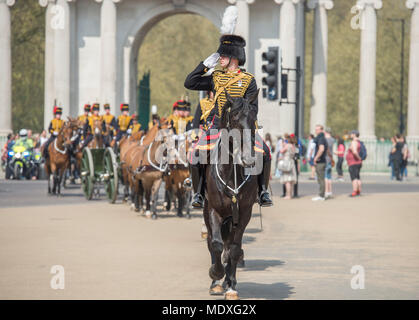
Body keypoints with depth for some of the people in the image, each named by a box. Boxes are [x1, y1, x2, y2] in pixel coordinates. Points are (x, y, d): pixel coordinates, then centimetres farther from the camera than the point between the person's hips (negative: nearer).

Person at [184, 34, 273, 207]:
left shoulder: (248, 80, 3)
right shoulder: (215, 78, 11)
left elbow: (252, 108, 0)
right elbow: (189, 83, 11)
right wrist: (205, 65, 5)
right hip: (218, 126, 2)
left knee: (264, 152, -21)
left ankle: (263, 191, -5)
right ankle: (198, 193, -5)